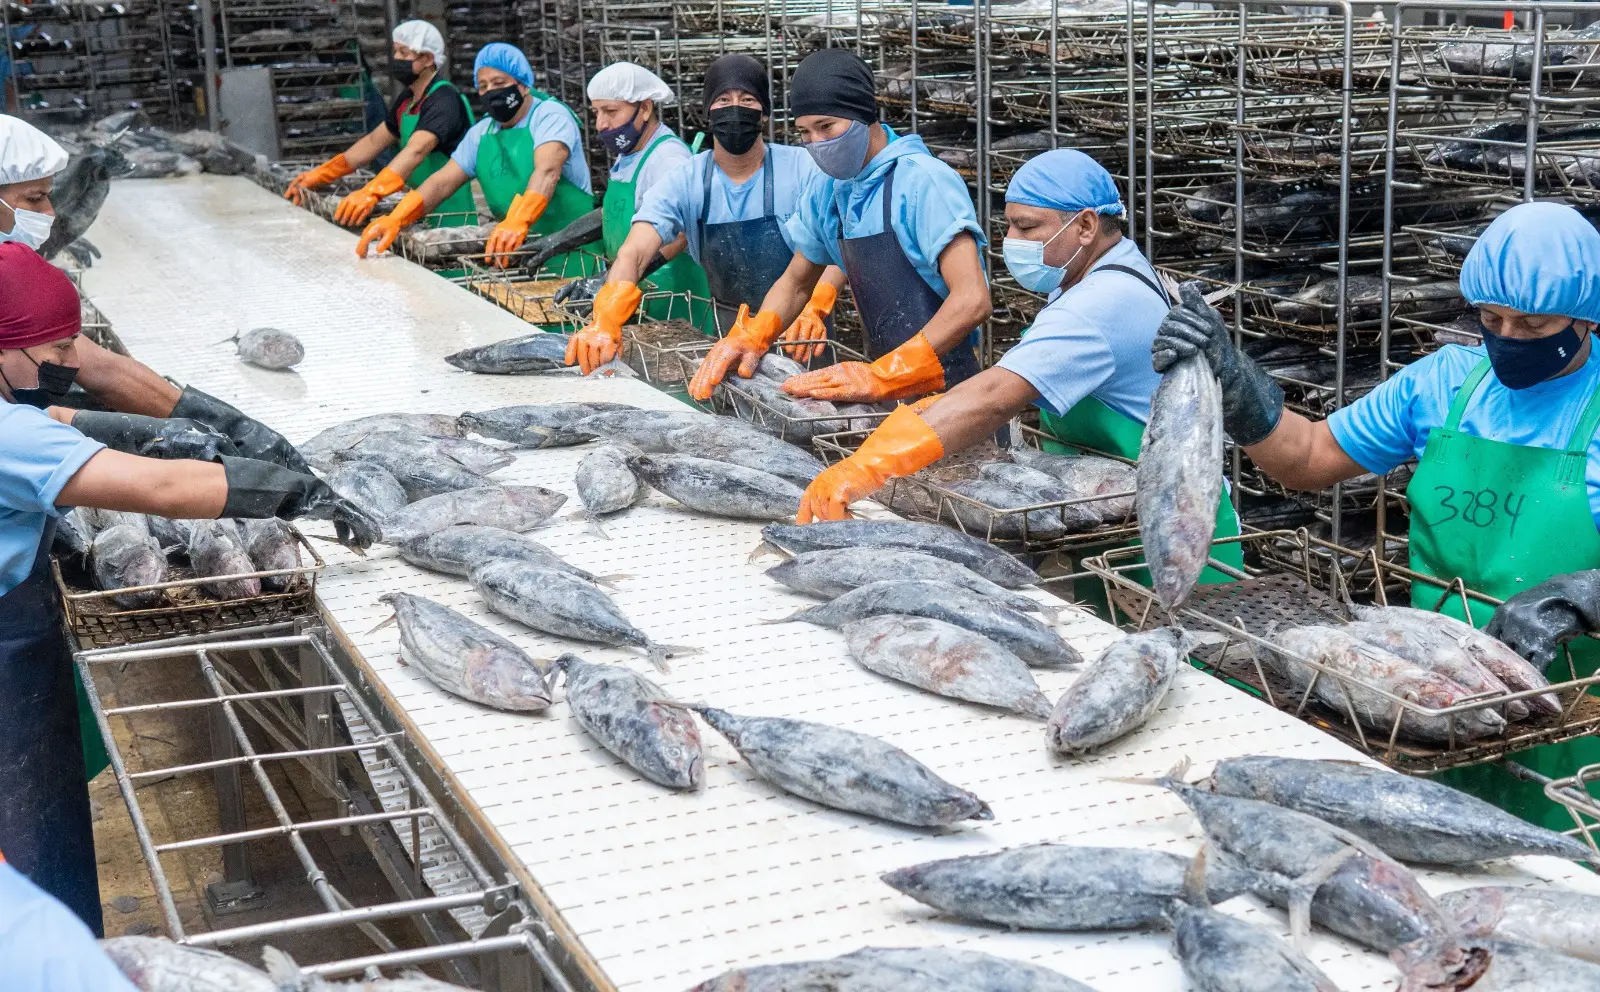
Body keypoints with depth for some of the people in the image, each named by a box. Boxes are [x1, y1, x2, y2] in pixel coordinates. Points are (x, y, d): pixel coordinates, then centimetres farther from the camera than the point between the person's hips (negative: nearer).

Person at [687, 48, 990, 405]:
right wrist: (750, 337, -3)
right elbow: (796, 282, 18)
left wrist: (880, 376, -30)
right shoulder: (827, 193, 5)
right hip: (889, 391, 6)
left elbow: (972, 301, -25)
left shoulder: (924, 182, -16)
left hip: (943, 388, -6)